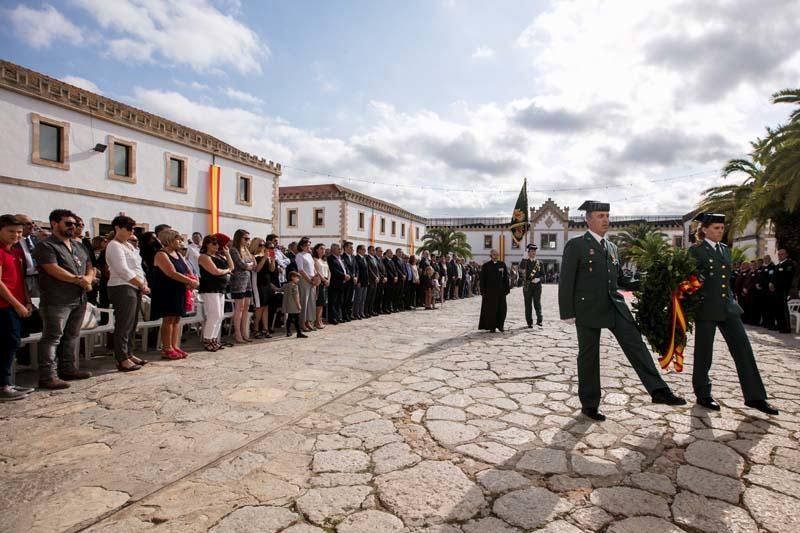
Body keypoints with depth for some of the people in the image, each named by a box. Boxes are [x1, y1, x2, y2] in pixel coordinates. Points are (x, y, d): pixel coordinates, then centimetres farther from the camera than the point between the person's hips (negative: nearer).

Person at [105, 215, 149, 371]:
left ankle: (129, 354, 20)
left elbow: (137, 267, 18)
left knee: (132, 324, 12)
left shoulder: (129, 245, 20)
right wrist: (142, 285, -12)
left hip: (134, 288, 9)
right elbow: (123, 271, -17)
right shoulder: (114, 246, -8)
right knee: (124, 325, -7)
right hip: (122, 288, -9)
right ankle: (122, 360, -3)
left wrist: (144, 284, 4)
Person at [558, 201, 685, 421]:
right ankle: (589, 404, 16)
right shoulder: (575, 245, -5)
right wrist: (568, 313, -12)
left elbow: (619, 279, 20)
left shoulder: (612, 247, 15)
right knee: (588, 355, 4)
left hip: (615, 306, 5)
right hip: (588, 308, -5)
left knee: (636, 345, -3)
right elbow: (566, 282, -9)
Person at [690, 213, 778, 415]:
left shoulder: (725, 249, 13)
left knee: (743, 349, 3)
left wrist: (732, 300, 17)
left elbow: (726, 277, 19)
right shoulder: (696, 250, -7)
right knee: (704, 353, 4)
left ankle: (754, 396, 13)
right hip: (706, 308, -6)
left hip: (727, 307, 6)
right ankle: (703, 395, 17)